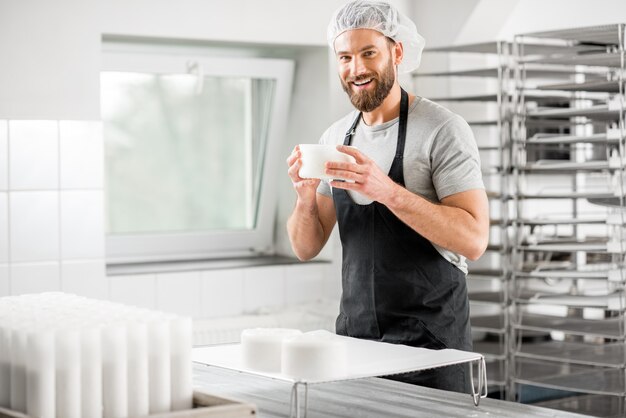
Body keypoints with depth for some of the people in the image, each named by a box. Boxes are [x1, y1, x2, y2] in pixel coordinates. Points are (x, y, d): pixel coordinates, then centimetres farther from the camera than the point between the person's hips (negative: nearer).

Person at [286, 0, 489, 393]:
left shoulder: (443, 129, -11)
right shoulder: (335, 137, 7)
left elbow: (474, 239, -20)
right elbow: (307, 247, 8)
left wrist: (386, 191, -30)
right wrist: (305, 197, -14)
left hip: (429, 340, -5)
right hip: (354, 333, 5)